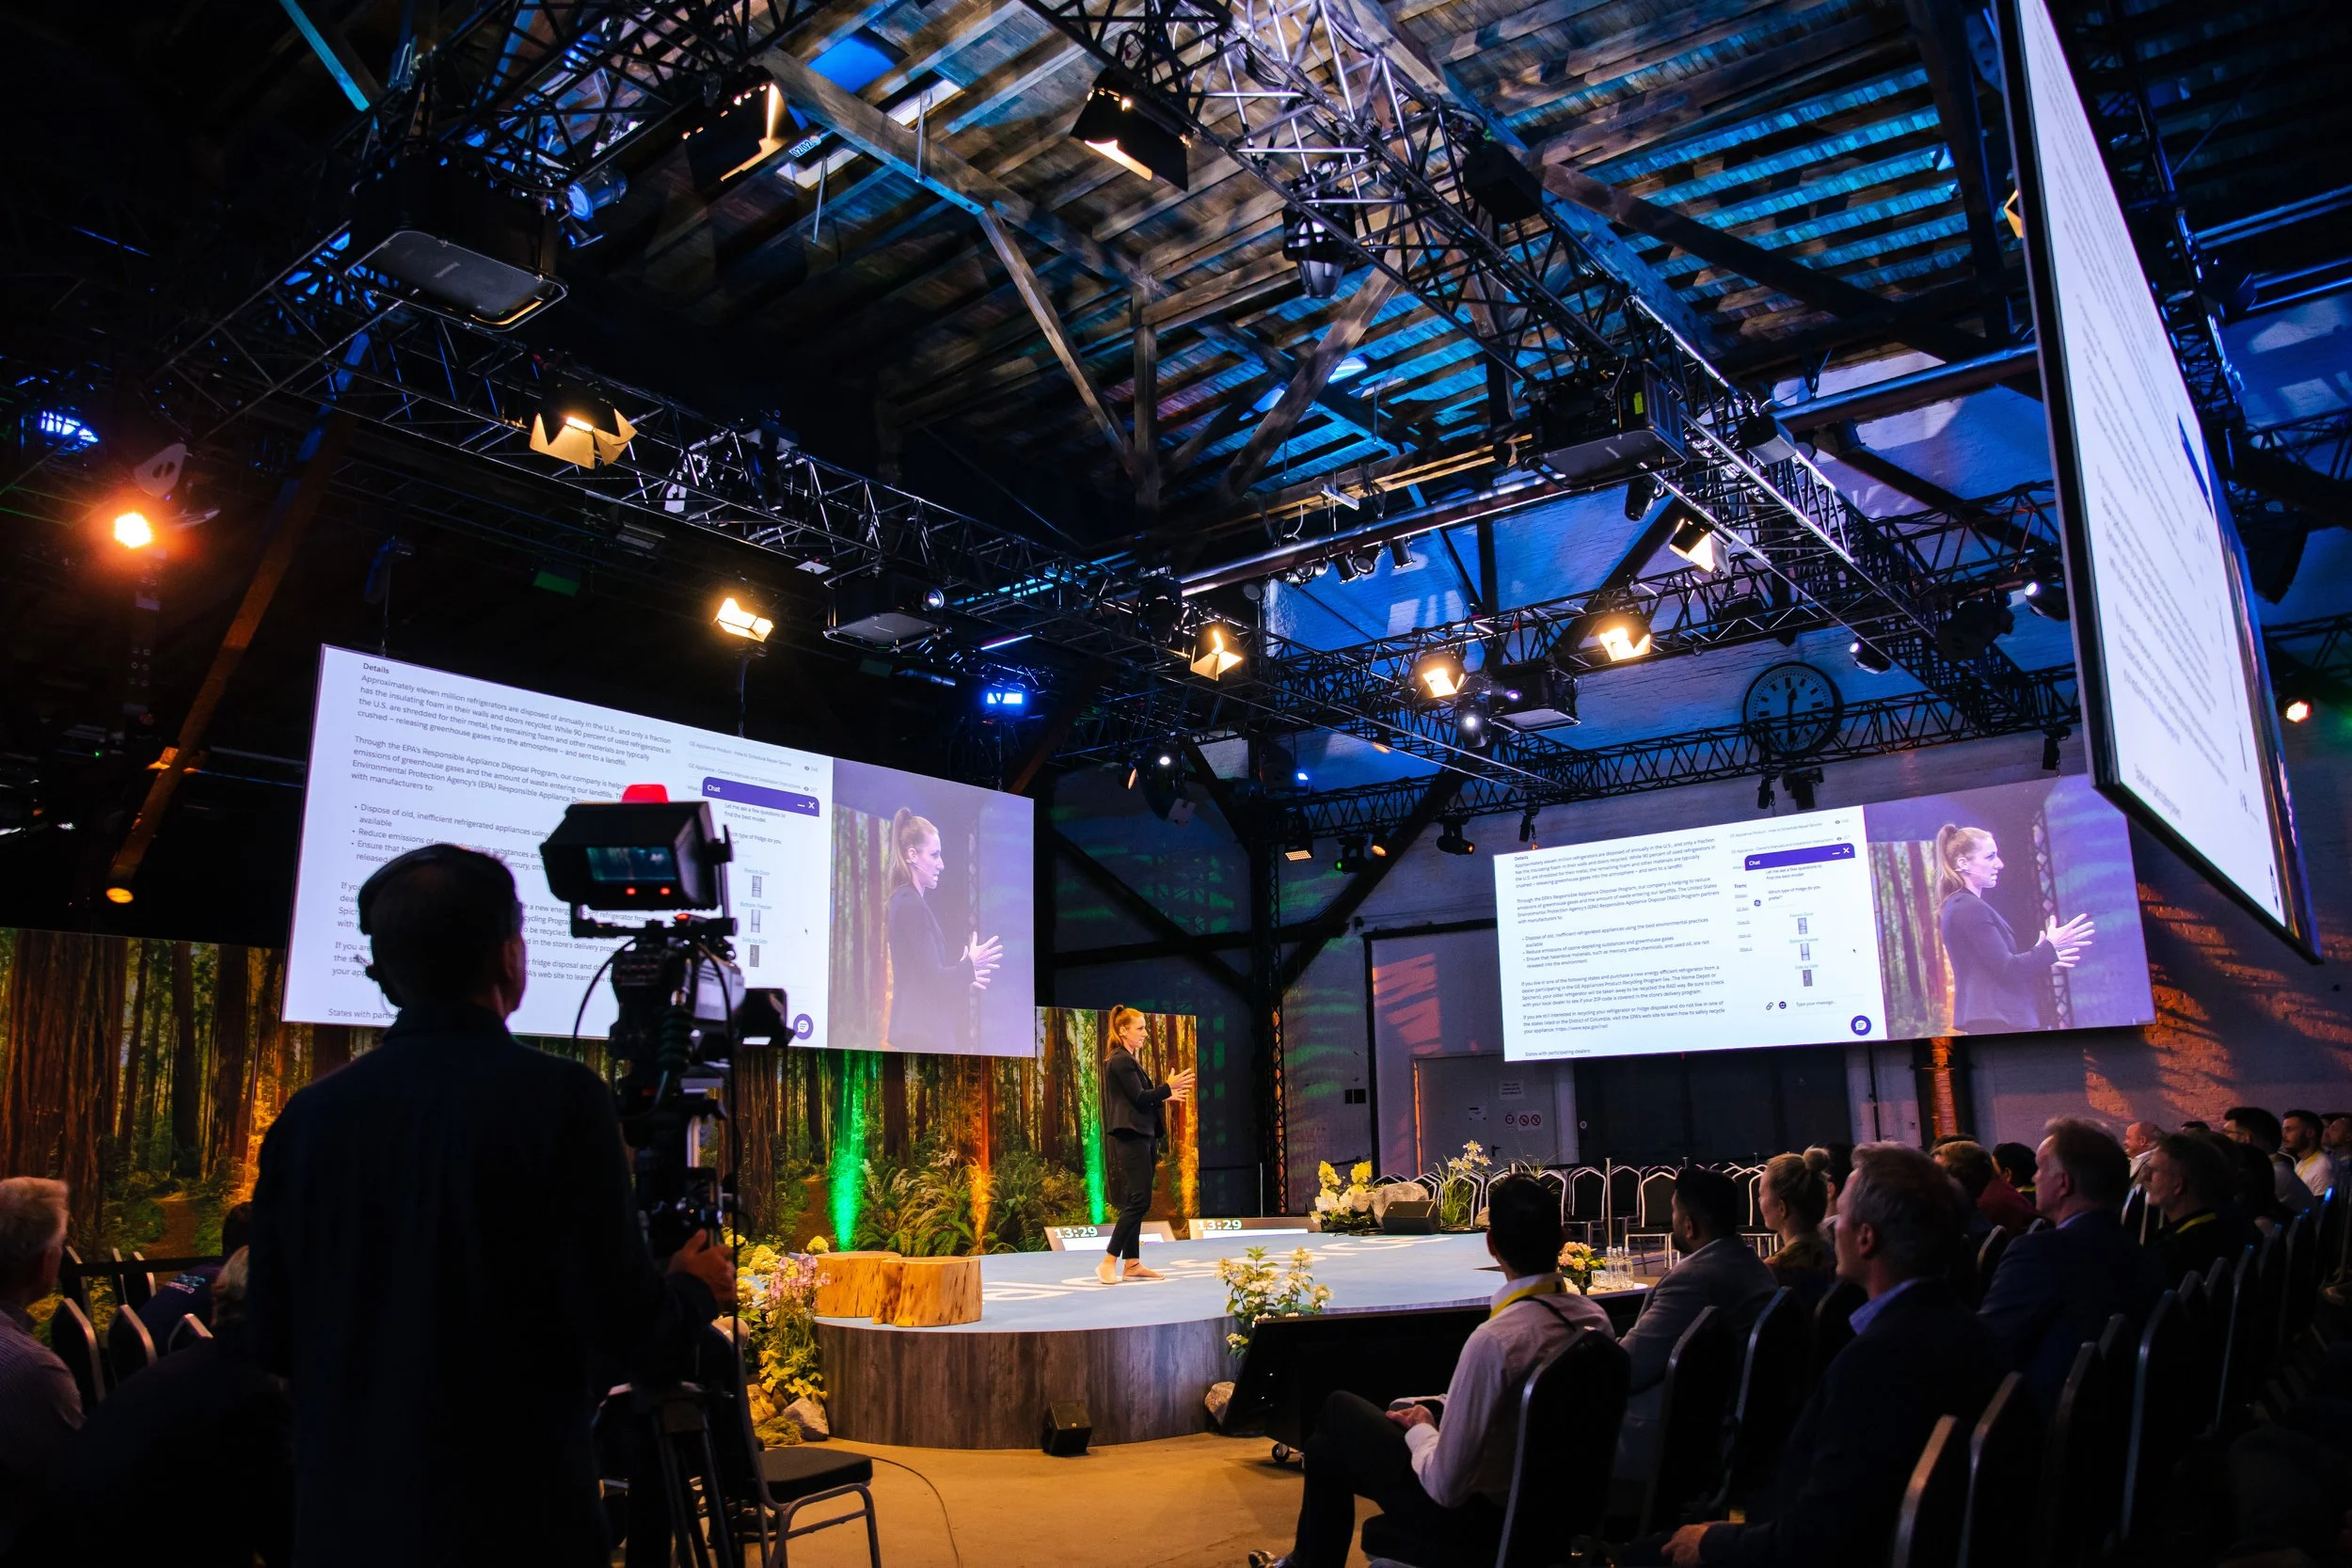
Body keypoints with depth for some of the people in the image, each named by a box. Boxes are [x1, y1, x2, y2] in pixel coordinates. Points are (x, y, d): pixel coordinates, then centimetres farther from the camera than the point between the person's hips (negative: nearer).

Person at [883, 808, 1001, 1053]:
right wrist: (970, 966, -3)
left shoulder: (908, 901, 16)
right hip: (923, 1033, -10)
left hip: (921, 1030, 10)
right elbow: (932, 978, -16)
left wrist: (965, 980, 13)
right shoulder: (911, 904, -14)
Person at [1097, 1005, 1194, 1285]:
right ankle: (1108, 1263, -8)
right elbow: (1139, 1098, -18)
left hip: (1139, 1138, 10)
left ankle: (1133, 1264, 13)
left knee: (1135, 1202, 10)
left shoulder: (1126, 1060, 18)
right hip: (1131, 1139, -10)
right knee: (1139, 1201, -11)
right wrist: (1168, 1087, -11)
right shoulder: (1121, 1061, -13)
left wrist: (1166, 1095, 12)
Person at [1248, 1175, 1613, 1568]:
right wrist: (1439, 1421, 9)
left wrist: (1420, 1429, -5)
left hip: (1480, 1515, -7)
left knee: (1339, 1409, 16)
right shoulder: (1596, 1318, -9)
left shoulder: (1496, 1340, -32)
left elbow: (1445, 1487, -25)